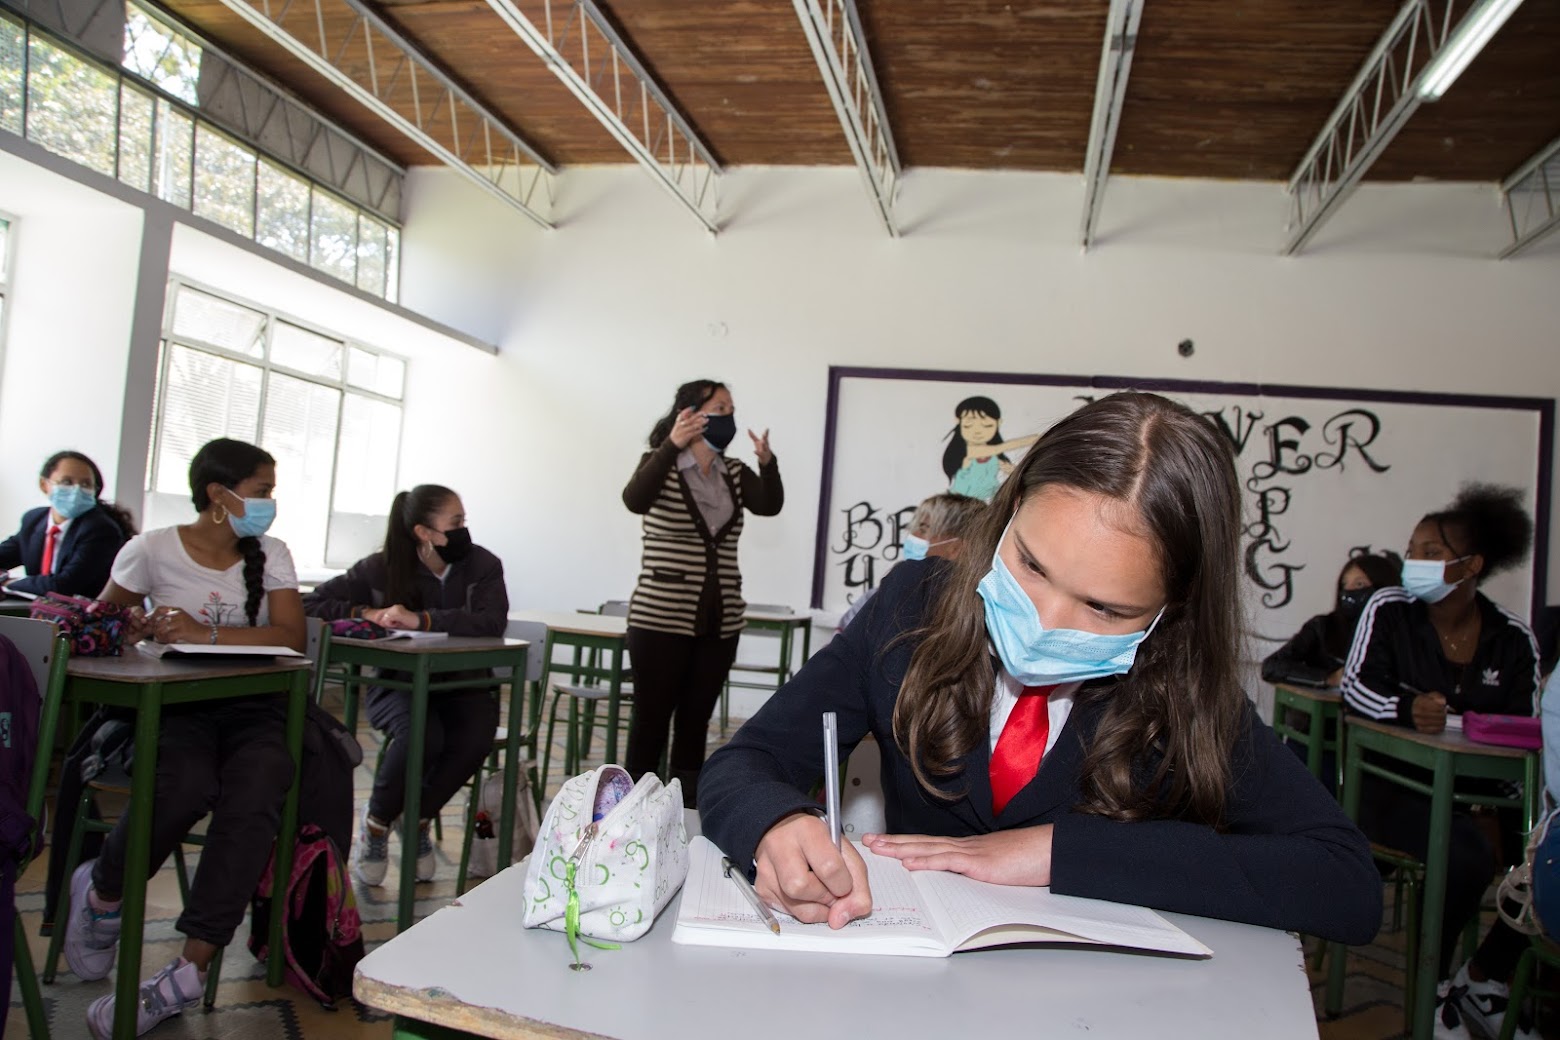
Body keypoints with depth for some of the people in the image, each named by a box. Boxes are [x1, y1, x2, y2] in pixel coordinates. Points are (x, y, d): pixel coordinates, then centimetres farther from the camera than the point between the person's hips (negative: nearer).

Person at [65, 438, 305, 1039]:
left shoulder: (270, 556, 7)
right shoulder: (153, 550, 2)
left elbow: (292, 637, -5)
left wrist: (205, 633, -18)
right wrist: (138, 629, -11)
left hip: (253, 706, 2)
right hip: (175, 702, -1)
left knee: (253, 803, -30)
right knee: (187, 786, -34)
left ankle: (188, 974, -24)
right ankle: (102, 893, -1)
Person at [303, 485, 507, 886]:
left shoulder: (482, 564, -5)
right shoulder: (381, 568, -4)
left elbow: (493, 620, -23)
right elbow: (312, 604, -2)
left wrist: (422, 620, -31)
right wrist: (366, 613, -17)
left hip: (460, 682, 2)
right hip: (398, 683, -1)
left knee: (476, 737, -31)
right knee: (421, 735, -34)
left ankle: (418, 820, -2)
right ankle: (377, 821, -3)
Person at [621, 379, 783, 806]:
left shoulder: (735, 473, 11)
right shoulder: (660, 464, -1)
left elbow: (769, 506, -6)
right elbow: (635, 499, -23)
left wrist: (767, 462, -25)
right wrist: (672, 445, -34)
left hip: (720, 622, 5)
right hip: (661, 618, -5)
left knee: (695, 722, 9)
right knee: (651, 721, -2)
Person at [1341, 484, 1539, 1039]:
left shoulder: (1513, 637, 3)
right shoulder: (1388, 610, -2)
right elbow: (1356, 686, -8)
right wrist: (1407, 709, -29)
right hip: (1395, 784, -4)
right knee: (1469, 854, -30)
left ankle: (1484, 978, 9)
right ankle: (1434, 985, -2)